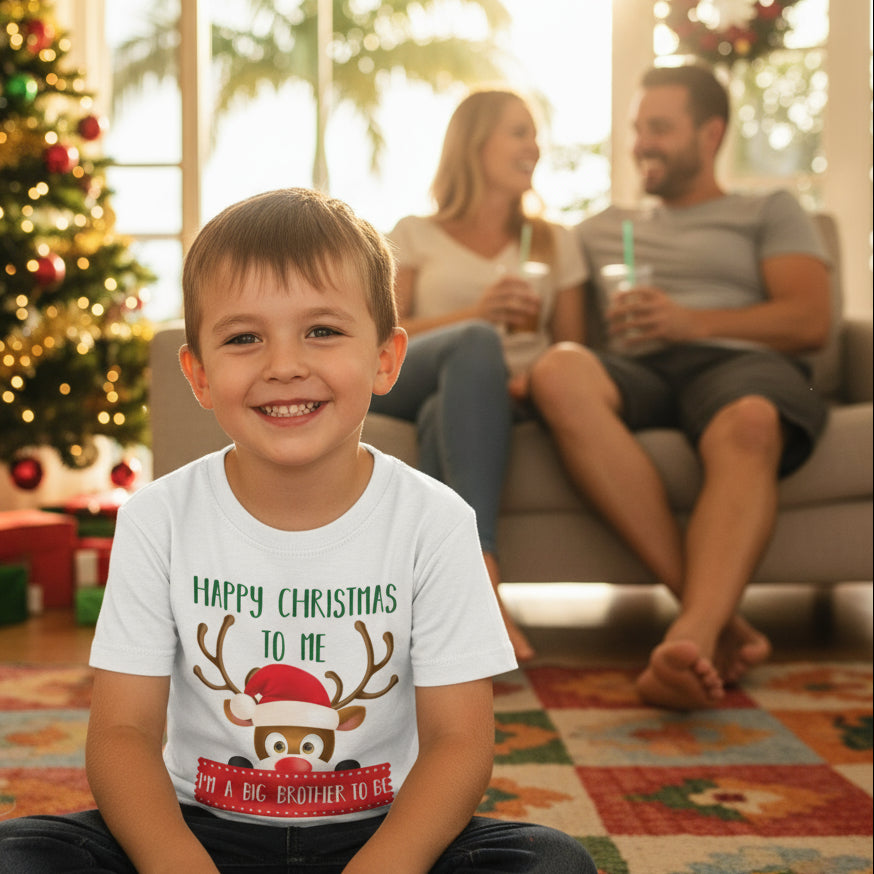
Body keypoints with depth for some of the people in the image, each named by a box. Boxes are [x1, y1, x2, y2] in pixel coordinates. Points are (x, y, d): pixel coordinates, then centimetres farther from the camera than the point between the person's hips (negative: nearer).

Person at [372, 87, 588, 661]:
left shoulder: (554, 243, 26)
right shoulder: (415, 235, 20)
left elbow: (571, 348, 17)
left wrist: (534, 378, -7)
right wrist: (474, 313, -8)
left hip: (499, 397, 1)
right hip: (405, 384, -1)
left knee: (444, 414, -37)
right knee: (476, 343, -38)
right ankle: (483, 586, -54)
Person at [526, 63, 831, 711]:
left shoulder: (770, 212, 25)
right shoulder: (604, 229, 36)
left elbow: (810, 323, 8)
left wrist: (693, 322, -5)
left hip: (740, 362, -2)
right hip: (638, 373, 2)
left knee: (749, 425, -41)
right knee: (559, 372, -36)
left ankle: (693, 631, -61)